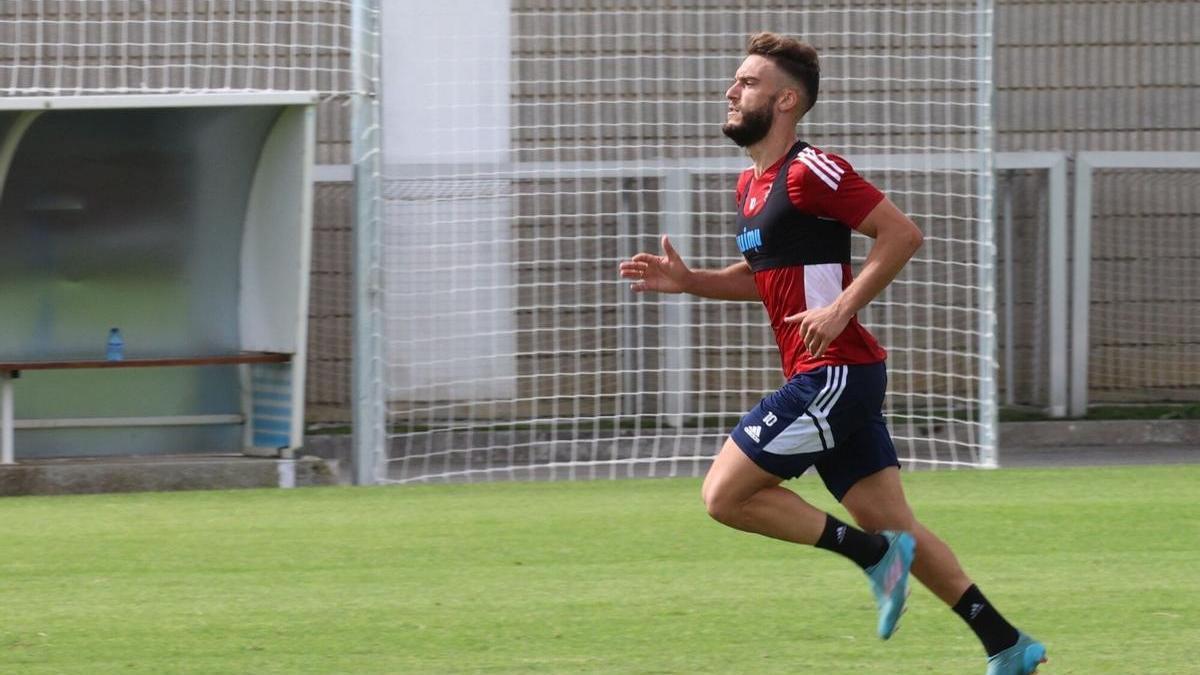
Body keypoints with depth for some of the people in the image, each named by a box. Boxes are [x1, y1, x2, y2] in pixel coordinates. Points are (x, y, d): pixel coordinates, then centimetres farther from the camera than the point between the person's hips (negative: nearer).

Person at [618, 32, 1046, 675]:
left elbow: (902, 234, -16)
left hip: (834, 373, -9)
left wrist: (841, 307, -22)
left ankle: (872, 553, -3)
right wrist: (686, 279, 14)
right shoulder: (750, 186, 16)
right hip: (826, 380, 9)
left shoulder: (810, 172, -13)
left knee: (725, 493, -10)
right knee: (893, 525, 8)